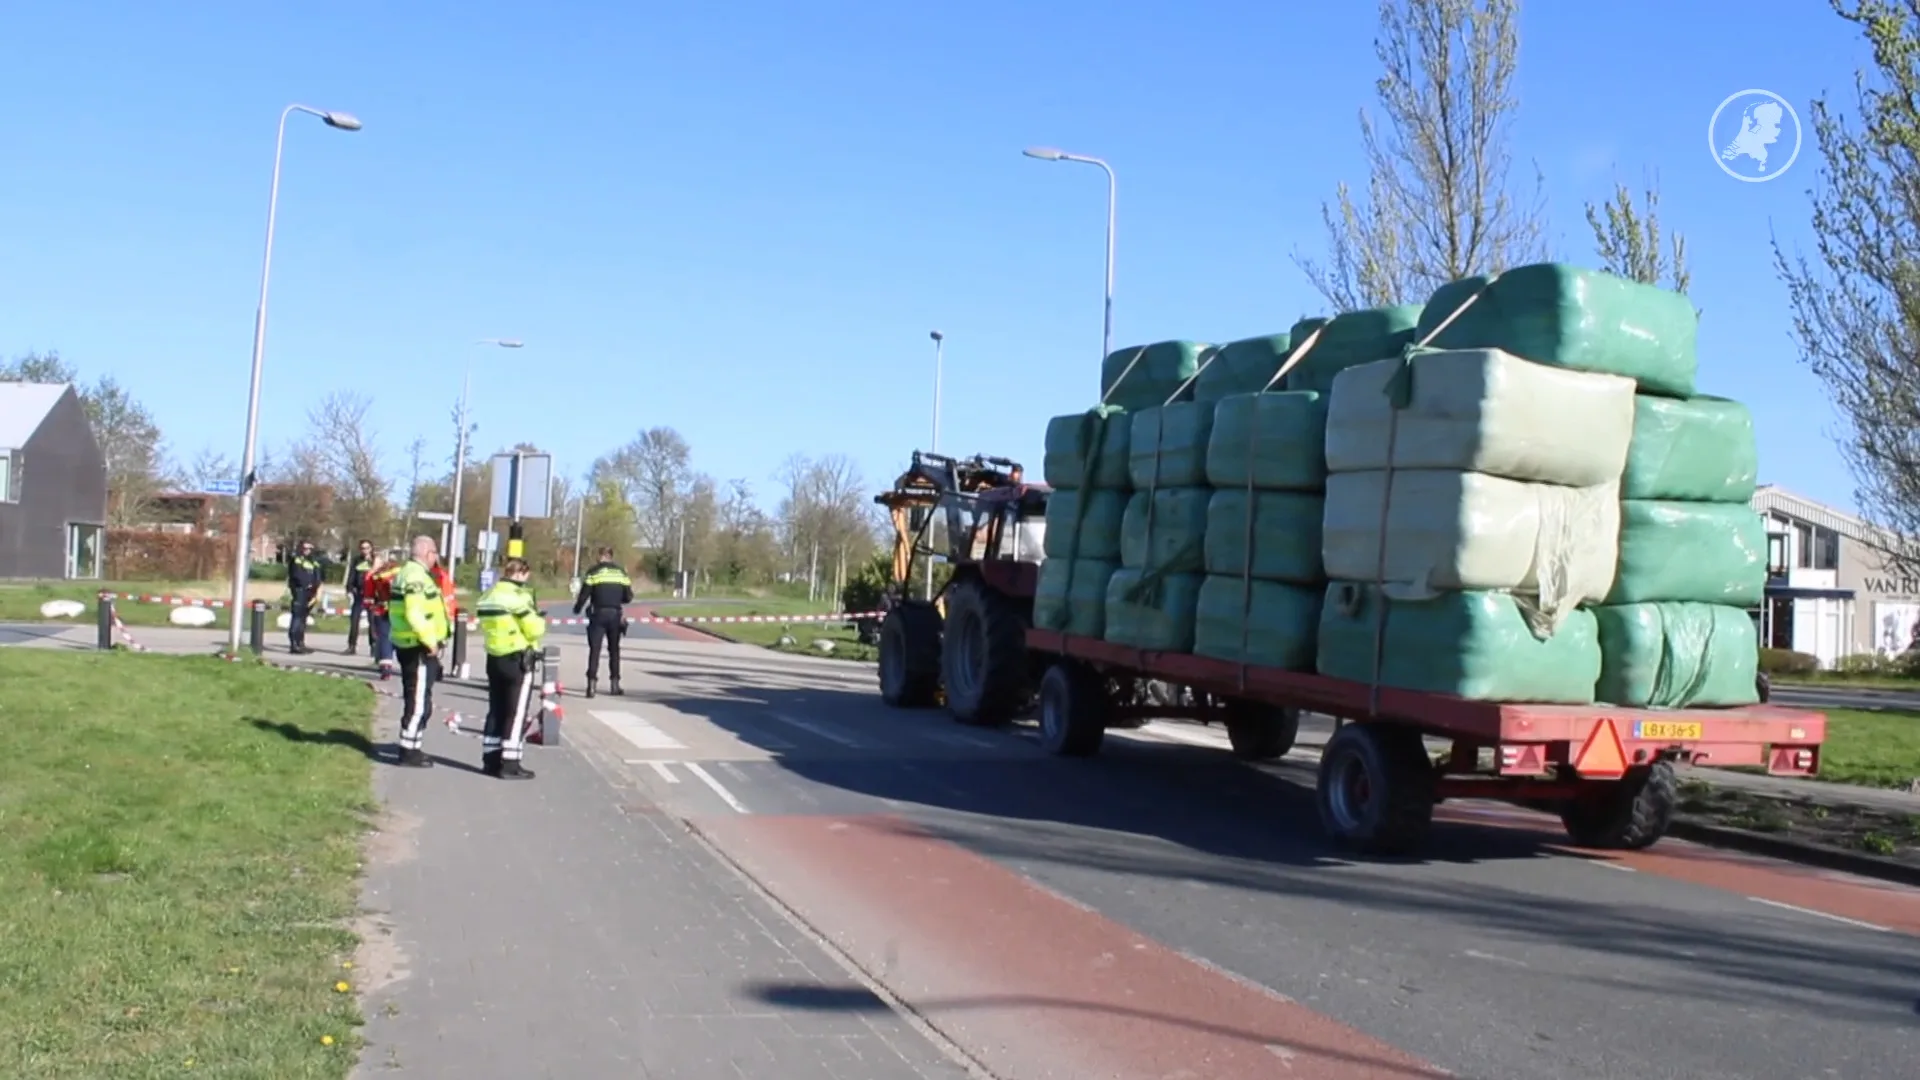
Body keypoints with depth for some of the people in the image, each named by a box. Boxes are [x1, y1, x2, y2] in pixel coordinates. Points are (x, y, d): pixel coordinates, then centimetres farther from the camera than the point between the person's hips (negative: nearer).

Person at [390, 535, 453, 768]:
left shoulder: (407, 573, 17)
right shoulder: (417, 577, -18)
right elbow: (414, 613, -29)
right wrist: (429, 640, -22)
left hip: (410, 646, 11)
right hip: (420, 648, -11)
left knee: (416, 700, 18)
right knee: (419, 701, -6)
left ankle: (412, 747, 26)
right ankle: (409, 751, -2)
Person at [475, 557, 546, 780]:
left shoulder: (487, 596, 10)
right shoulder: (519, 596, -16)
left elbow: (485, 625, 14)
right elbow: (534, 630, -16)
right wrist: (540, 620, 3)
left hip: (494, 658, 8)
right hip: (519, 660, -8)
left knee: (496, 710, 15)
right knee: (517, 713, -2)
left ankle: (491, 759, 19)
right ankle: (510, 764, -1)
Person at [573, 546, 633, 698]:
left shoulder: (593, 571, -3)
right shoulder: (621, 572, 8)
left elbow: (584, 594, -5)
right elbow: (628, 597, 7)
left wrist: (577, 608, 12)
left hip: (599, 613, -3)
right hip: (615, 614, 3)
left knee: (594, 649, -1)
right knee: (614, 650, 15)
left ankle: (591, 684, -10)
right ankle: (614, 683, 17)